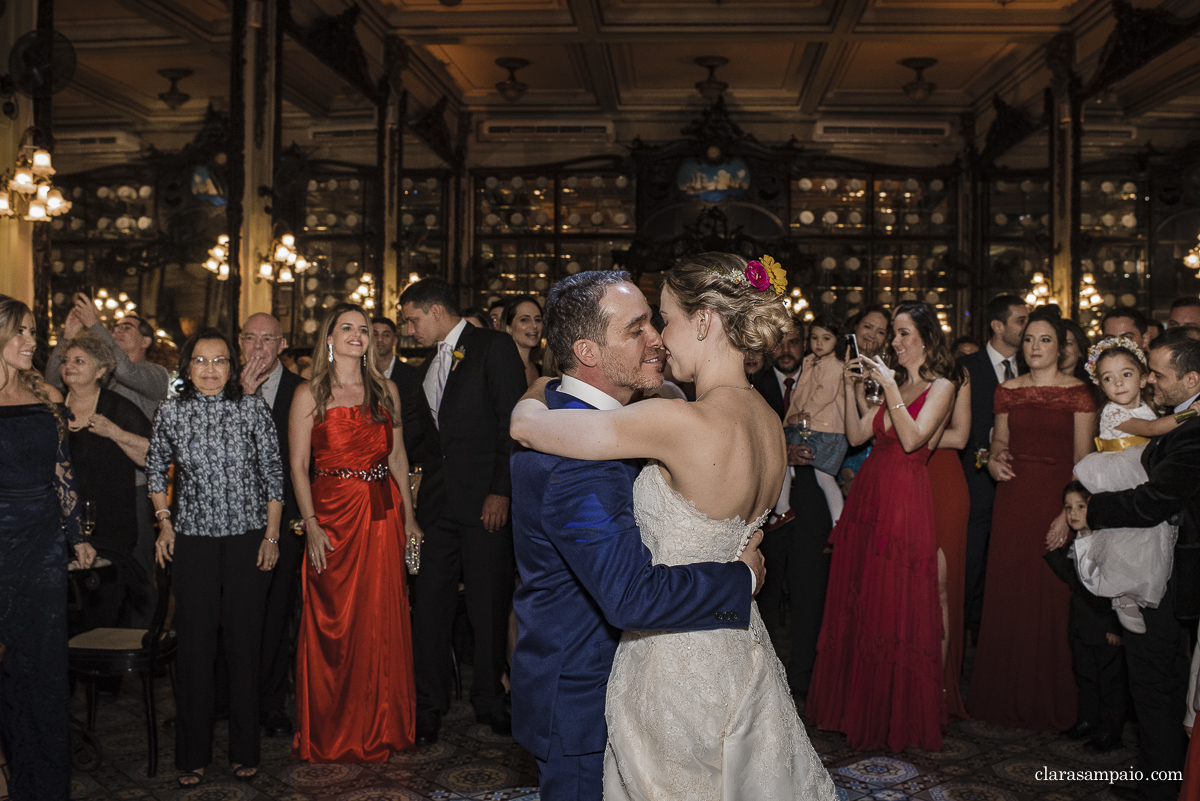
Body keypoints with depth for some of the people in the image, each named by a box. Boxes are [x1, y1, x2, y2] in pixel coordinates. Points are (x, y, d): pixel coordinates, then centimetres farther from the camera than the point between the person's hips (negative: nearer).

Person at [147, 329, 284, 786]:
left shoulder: (252, 409, -1)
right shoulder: (171, 413, 2)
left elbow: (273, 473, 1)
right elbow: (156, 469, 16)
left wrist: (272, 535, -2)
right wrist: (164, 522, 7)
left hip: (248, 538, -1)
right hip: (193, 540, 1)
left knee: (244, 643, 4)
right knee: (195, 644, 3)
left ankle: (245, 752, 18)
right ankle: (194, 755, 18)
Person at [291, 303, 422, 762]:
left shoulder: (386, 390, 9)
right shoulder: (310, 395, -1)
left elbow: (397, 456, 11)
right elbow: (298, 466, -3)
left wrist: (408, 517, 6)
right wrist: (311, 526, -12)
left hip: (384, 514, 3)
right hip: (332, 516, -3)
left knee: (382, 621, 7)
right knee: (334, 624, 4)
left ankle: (381, 728, 22)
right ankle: (333, 734, 20)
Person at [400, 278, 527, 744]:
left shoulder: (494, 347, -3)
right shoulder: (430, 365, 22)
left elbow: (513, 422, -10)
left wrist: (501, 490, -15)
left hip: (486, 498, -6)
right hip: (439, 499, 6)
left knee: (489, 606, 3)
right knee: (429, 605, 5)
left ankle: (489, 700, 20)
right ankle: (430, 704, 17)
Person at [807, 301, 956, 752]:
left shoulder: (940, 386, -4)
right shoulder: (892, 383, 17)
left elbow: (912, 439, -18)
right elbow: (856, 434, 11)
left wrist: (890, 385, -17)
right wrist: (852, 387, 4)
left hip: (905, 500, -7)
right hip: (868, 496, 7)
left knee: (897, 607, 0)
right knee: (858, 603, 11)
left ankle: (899, 716, 15)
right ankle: (859, 705, 24)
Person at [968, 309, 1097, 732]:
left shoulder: (1078, 392, -2)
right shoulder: (1008, 390, 9)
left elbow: (1083, 458, -5)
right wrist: (994, 458, -2)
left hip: (1057, 497, -3)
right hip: (1013, 496, 4)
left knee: (1051, 596, 1)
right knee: (1007, 592, 5)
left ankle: (1049, 700, 17)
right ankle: (1007, 693, 20)